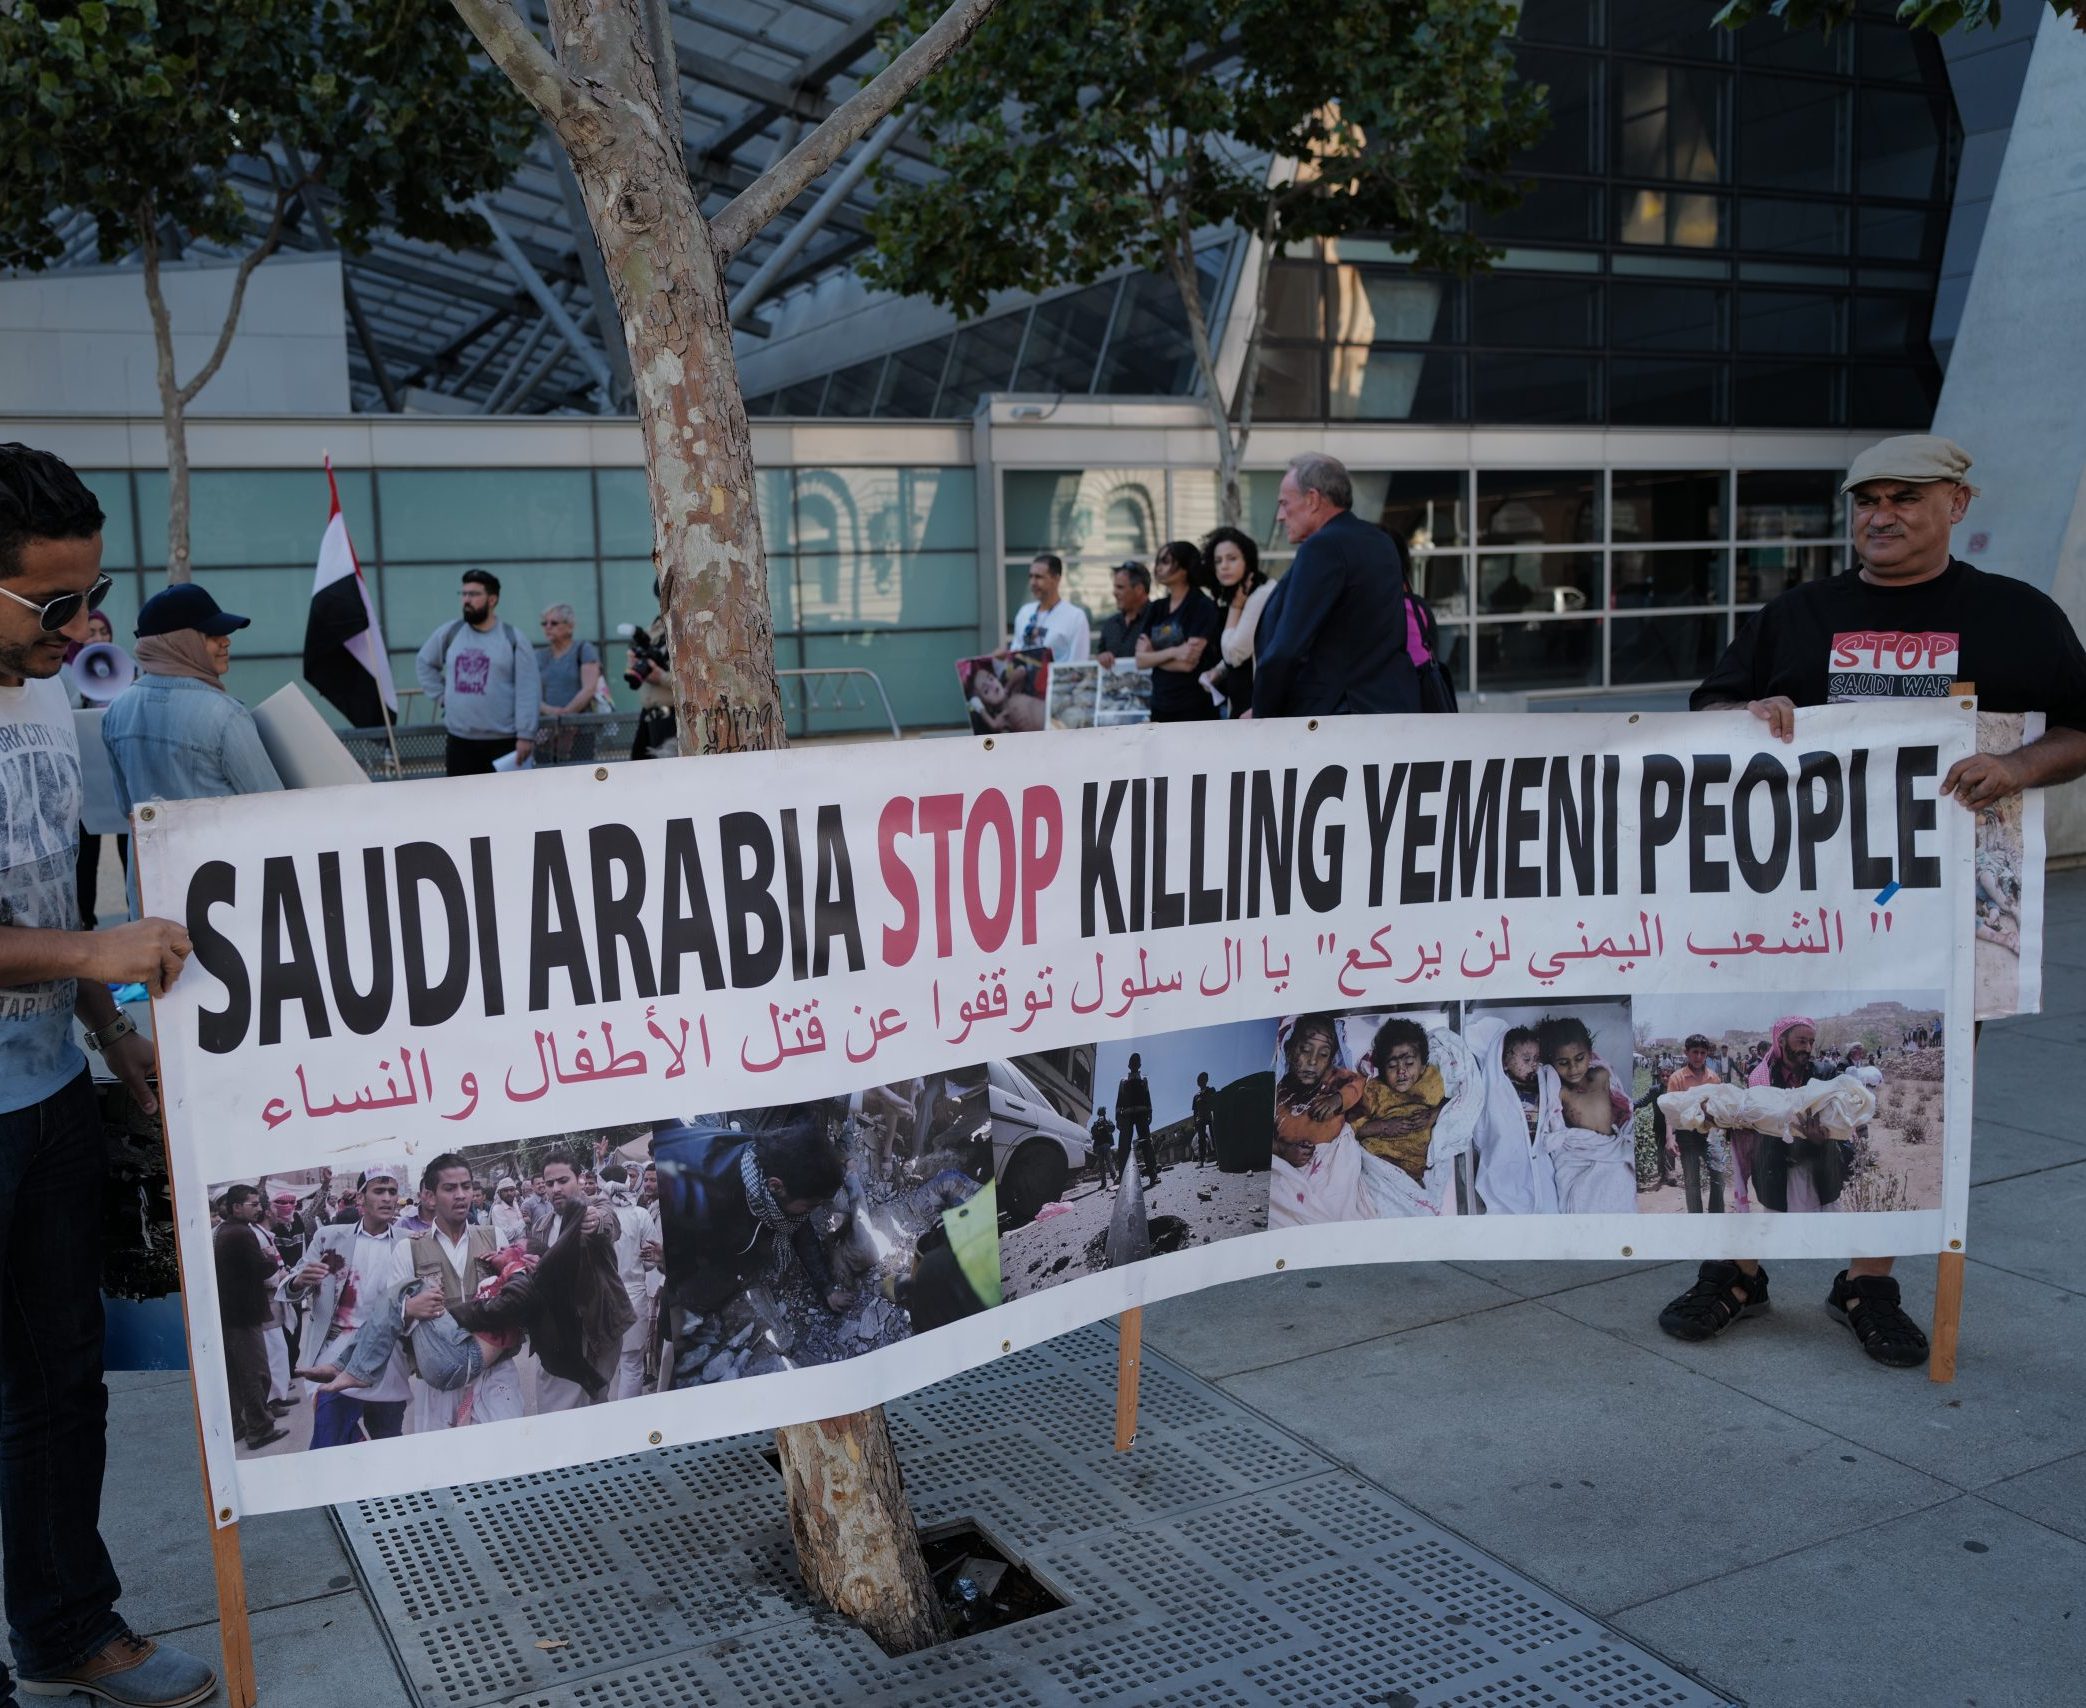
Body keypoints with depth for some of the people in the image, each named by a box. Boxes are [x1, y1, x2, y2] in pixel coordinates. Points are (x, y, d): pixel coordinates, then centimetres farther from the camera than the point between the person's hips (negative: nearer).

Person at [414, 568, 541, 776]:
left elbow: (527, 691, -8)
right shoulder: (449, 633, 6)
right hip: (460, 740, 3)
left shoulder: (512, 638, -4)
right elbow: (424, 663, 23)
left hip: (503, 742, -3)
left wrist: (526, 735, -14)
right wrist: (441, 695, 10)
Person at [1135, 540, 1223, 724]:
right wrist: (1172, 652, -14)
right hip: (1160, 705, 5)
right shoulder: (1157, 609, 12)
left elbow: (1188, 663, -14)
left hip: (1193, 708, -5)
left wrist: (1154, 656, -1)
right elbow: (1141, 660, 2)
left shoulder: (1203, 606, -5)